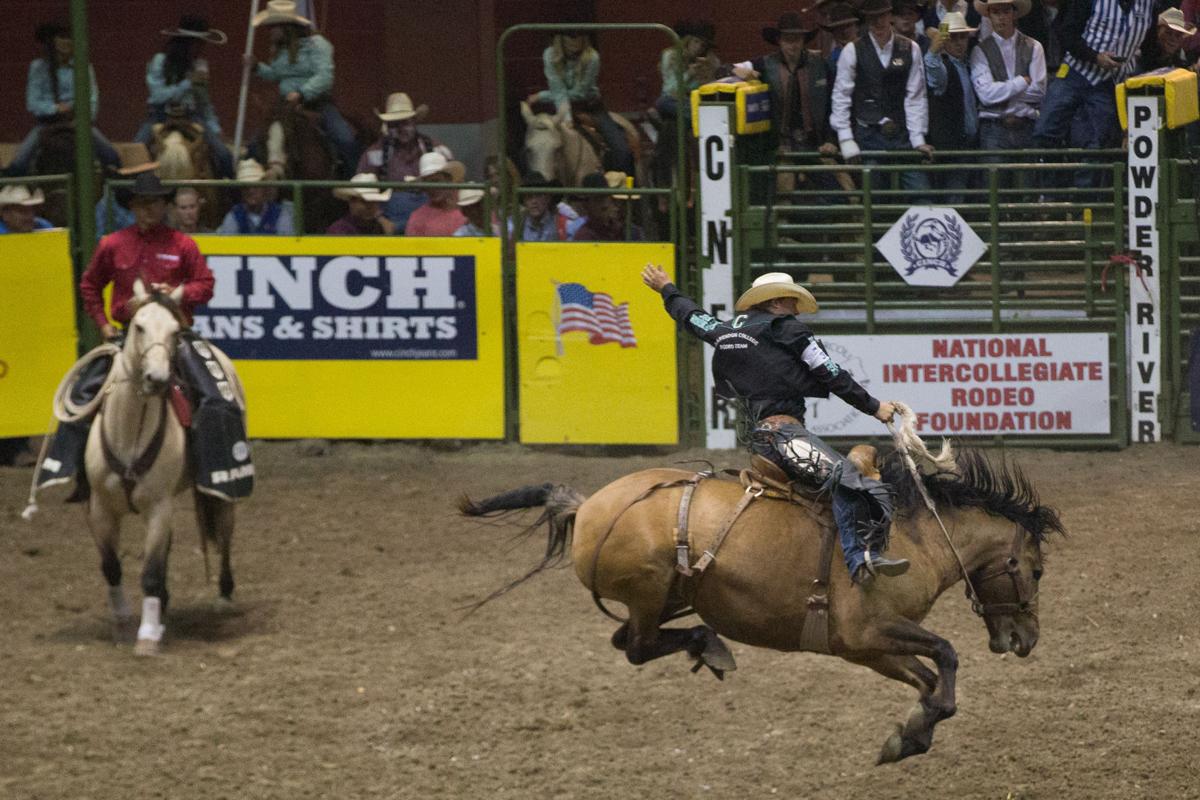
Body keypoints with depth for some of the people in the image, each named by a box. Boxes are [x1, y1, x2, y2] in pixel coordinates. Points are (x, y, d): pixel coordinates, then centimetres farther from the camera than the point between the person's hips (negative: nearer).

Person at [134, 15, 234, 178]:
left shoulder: (200, 66, 7)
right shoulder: (160, 62, -5)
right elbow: (158, 96, -15)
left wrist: (215, 131, 9)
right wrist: (189, 83, -18)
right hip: (161, 116, -3)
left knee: (223, 155, -16)